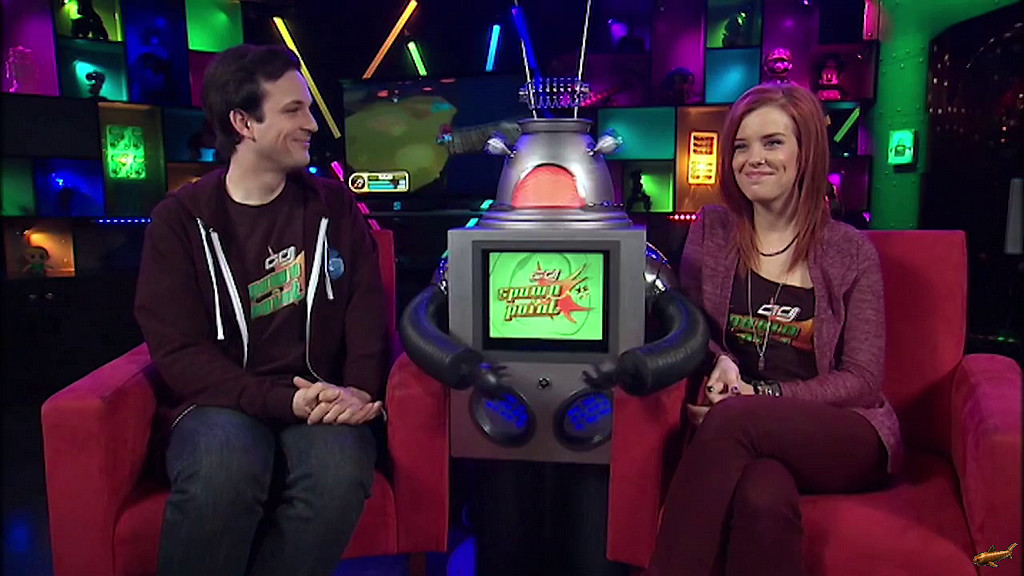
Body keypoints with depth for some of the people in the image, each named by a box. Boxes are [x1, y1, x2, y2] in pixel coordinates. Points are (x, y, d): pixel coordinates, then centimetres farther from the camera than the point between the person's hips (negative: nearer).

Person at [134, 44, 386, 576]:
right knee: (224, 471, -36)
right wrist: (283, 399, -18)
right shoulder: (180, 219, 2)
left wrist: (359, 389, -14)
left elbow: (368, 313, 6)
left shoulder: (334, 206, 10)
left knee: (340, 473, -32)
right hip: (222, 401, -1)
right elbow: (179, 350, -5)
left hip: (322, 398, 2)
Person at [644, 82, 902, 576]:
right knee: (763, 498, -36)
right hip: (744, 437, 1)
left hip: (842, 436, 0)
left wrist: (759, 396, -14)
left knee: (732, 419, -34)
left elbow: (862, 380, 0)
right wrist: (719, 360, -11)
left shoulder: (852, 252, 3)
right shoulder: (711, 230, 9)